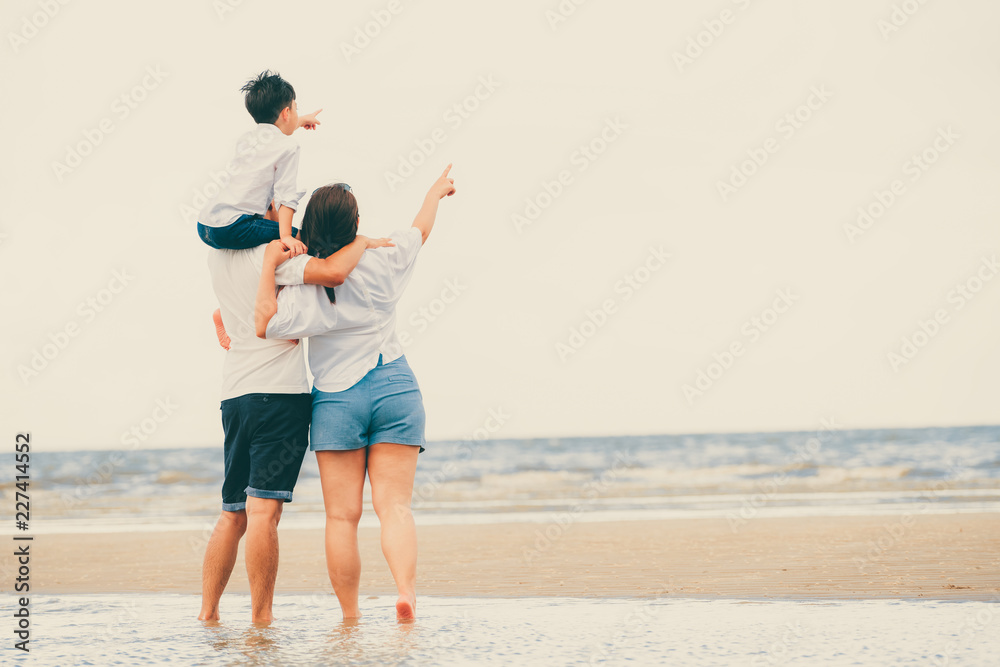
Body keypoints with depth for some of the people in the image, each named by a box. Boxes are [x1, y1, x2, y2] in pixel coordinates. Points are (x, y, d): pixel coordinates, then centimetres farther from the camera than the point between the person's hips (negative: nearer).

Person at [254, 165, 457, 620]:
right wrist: (436, 192, 38)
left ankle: (349, 615, 3)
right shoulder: (383, 263, 0)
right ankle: (406, 589, -24)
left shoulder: (304, 285, -8)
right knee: (394, 505, -2)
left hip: (337, 400, -2)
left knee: (342, 515, 3)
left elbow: (266, 325, -14)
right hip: (396, 391, 2)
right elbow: (421, 231, 19)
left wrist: (270, 264, -11)